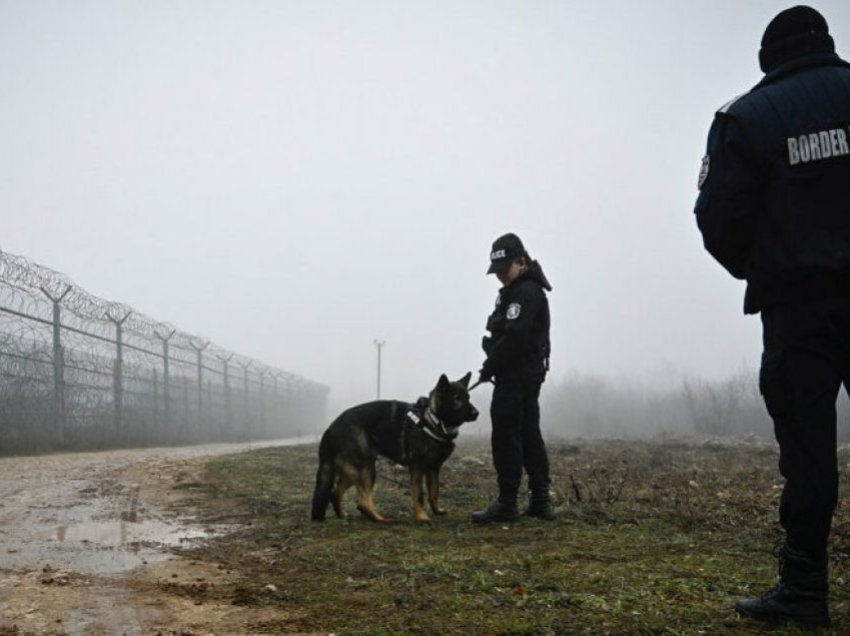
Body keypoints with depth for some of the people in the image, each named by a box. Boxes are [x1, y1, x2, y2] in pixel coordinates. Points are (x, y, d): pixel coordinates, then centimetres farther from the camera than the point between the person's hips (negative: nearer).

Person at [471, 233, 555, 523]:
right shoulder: (521, 290, 17)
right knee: (529, 437, 12)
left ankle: (507, 505, -2)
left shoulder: (525, 292, -15)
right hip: (529, 375, 11)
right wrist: (493, 366, 7)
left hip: (514, 378, -11)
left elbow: (513, 337, -23)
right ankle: (541, 502, 17)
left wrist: (489, 367, -13)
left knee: (506, 439, -6)